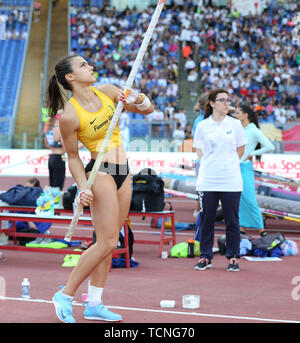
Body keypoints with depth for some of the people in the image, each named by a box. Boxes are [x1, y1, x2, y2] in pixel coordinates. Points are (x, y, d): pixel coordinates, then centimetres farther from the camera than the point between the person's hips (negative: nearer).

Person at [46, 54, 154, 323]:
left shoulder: (107, 91, 4)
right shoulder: (69, 116, -13)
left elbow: (148, 109, 11)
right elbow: (73, 157, -4)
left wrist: (137, 98, -11)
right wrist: (83, 187, -15)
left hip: (123, 172, 7)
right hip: (100, 172, -7)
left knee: (109, 243, 7)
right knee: (106, 243, -12)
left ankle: (95, 304, 13)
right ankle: (66, 295, 1)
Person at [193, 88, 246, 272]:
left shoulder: (235, 124, 5)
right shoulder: (202, 126, 5)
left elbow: (240, 150, 14)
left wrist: (228, 164, 12)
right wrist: (211, 164, 5)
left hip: (231, 181, 0)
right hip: (207, 180, 0)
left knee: (232, 220, 1)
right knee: (206, 219, 3)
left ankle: (233, 258, 10)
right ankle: (205, 257, 13)